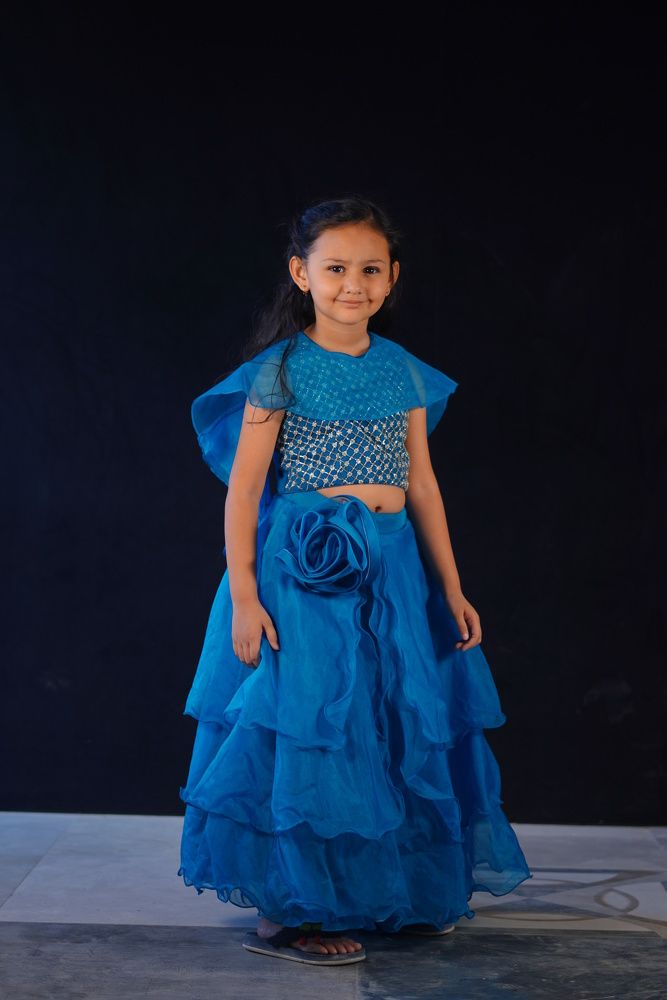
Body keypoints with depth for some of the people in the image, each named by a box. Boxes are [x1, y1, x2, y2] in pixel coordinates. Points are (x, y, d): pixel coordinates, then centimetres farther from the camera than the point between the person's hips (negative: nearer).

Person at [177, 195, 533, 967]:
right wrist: (243, 596, -13)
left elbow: (422, 484, 12)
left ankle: (395, 894, 28)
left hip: (393, 568, 6)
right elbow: (243, 489, -7)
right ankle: (284, 911, 12)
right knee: (309, 732, -2)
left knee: (400, 727, 11)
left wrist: (451, 589, 11)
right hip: (307, 570, -5)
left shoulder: (404, 371, 9)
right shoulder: (281, 371, -6)